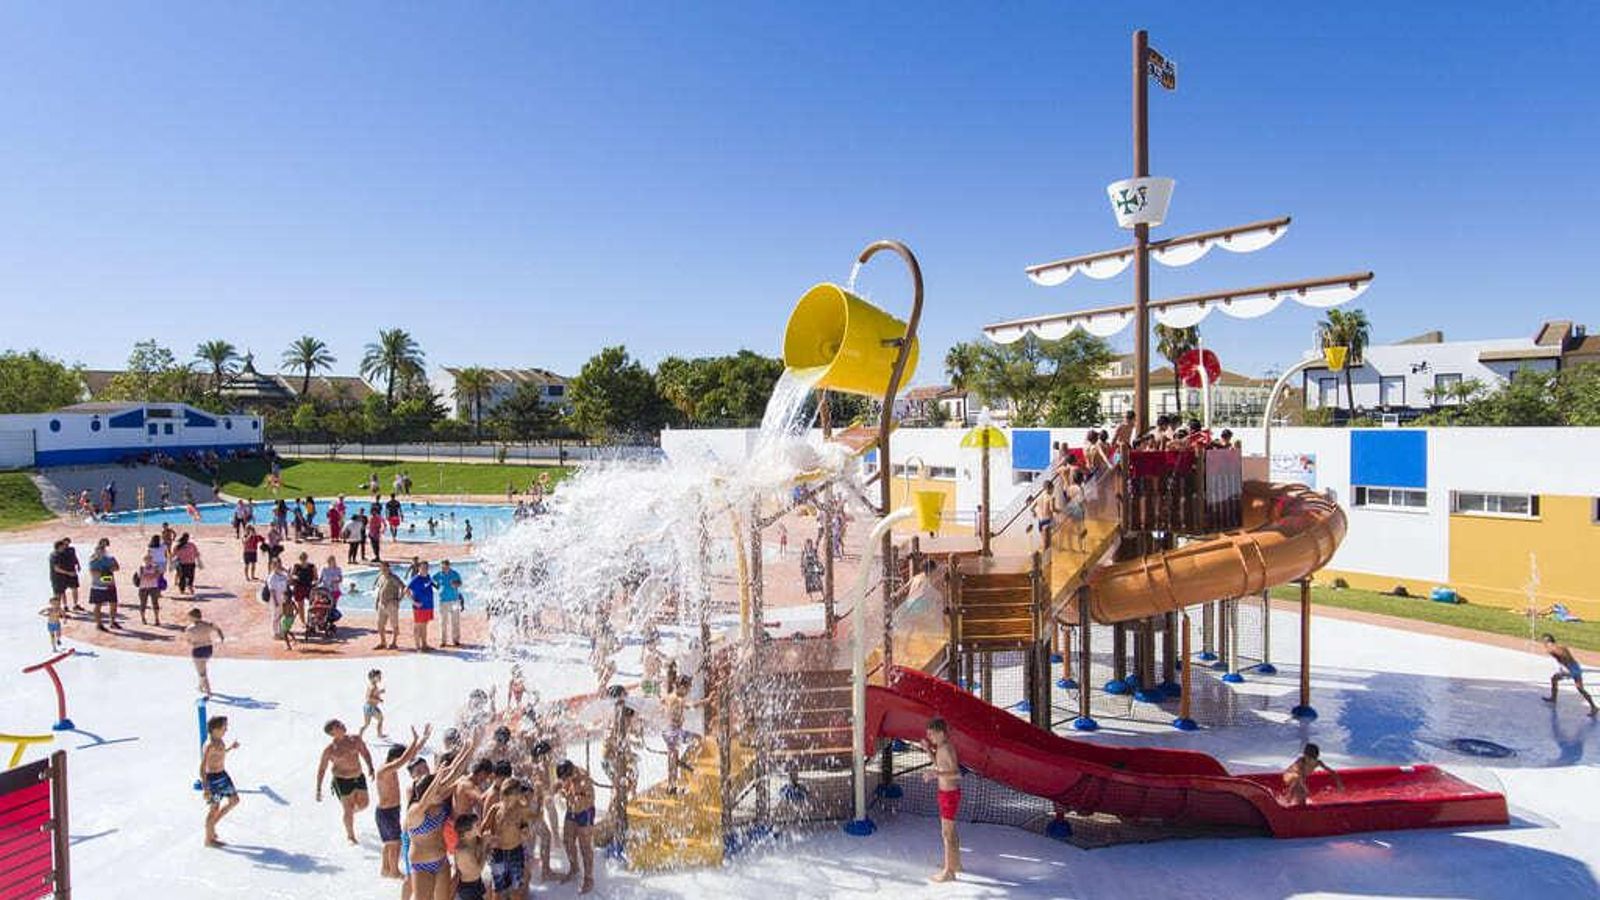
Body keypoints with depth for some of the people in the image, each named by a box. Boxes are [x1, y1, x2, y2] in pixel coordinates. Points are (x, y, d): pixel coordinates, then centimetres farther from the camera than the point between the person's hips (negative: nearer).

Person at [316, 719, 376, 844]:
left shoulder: (356, 739, -4)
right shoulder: (329, 750, -14)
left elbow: (365, 753, 1)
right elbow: (321, 770, -8)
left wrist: (370, 768, -13)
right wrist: (318, 790, -9)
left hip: (359, 778, 4)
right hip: (342, 782, -4)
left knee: (363, 804, 10)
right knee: (349, 810, 2)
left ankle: (350, 813, 44)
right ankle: (350, 836, 27)